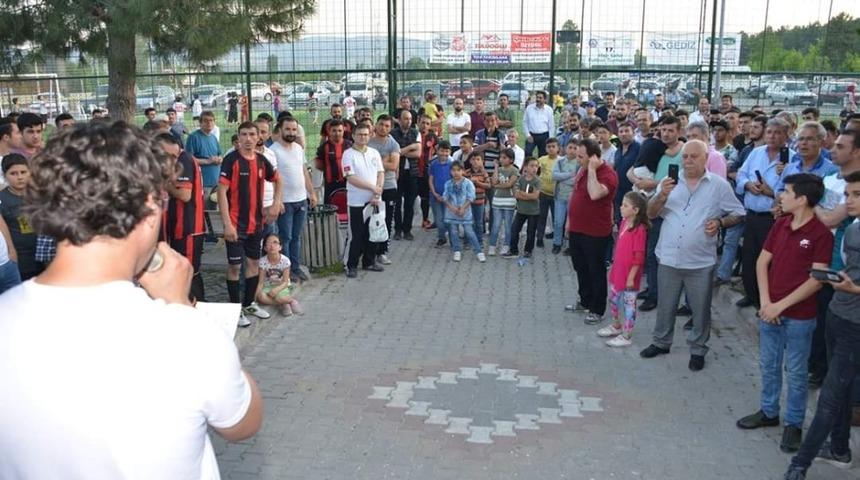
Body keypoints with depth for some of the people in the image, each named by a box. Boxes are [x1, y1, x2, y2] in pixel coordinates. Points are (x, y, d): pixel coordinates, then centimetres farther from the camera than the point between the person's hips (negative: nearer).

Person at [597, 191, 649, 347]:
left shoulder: (639, 229, -20)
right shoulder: (624, 223, 5)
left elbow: (639, 257, -19)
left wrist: (631, 277, -18)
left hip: (629, 275, -9)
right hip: (618, 271, 9)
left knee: (629, 304, 2)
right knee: (613, 299, 21)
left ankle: (626, 336, 12)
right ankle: (616, 326, 40)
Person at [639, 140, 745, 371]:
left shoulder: (719, 185, -1)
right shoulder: (669, 182, 4)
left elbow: (738, 213, 3)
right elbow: (651, 214, 1)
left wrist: (720, 223, -16)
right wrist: (662, 195, -17)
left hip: (701, 261, -2)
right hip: (669, 258, 2)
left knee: (700, 309, 9)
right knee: (665, 306, 16)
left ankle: (698, 350, 25)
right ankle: (661, 342, 33)